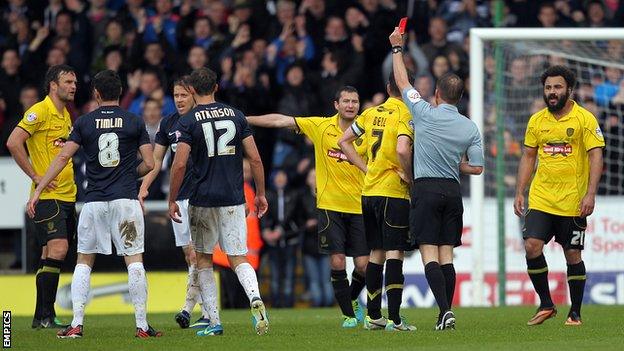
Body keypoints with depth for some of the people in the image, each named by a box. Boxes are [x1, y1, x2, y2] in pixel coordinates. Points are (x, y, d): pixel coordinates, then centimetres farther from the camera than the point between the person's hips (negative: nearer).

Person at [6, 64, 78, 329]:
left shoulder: (65, 115, 17)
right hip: (48, 196, -9)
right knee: (57, 249, -16)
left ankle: (43, 316, 11)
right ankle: (44, 316, -14)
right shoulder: (40, 111, -11)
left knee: (51, 255, 8)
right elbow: (13, 142, -19)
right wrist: (35, 176, -17)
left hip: (67, 196, 9)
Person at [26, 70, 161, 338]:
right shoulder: (134, 123, 2)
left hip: (94, 201, 1)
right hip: (126, 200, -1)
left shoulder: (84, 123, 3)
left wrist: (38, 190, 0)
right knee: (134, 261, 0)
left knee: (83, 262, 10)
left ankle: (76, 324, 3)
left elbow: (62, 158, -2)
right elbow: (149, 164, 1)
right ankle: (142, 326, -3)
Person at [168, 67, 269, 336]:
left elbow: (179, 164, -12)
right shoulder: (236, 115, 6)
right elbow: (255, 158, 4)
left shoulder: (188, 122, -5)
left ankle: (214, 322, 10)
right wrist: (260, 194, 13)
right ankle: (255, 297, -27)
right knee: (238, 259, 4)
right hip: (234, 200, 2)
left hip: (203, 201, -2)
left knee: (203, 260, 13)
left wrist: (172, 200, -2)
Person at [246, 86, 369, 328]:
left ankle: (353, 299, 29)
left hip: (359, 208, 0)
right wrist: (245, 119, -3)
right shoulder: (320, 126, 0)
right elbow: (281, 121, 0)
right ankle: (348, 314, 9)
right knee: (337, 261, -6)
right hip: (330, 206, 0)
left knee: (363, 265, -2)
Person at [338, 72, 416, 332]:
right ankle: (394, 318, -14)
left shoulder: (371, 113, 11)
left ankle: (373, 316, 16)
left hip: (369, 191, 6)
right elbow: (402, 149, -26)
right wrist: (408, 174, -10)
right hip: (393, 193, -6)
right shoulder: (405, 115, -10)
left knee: (377, 253, 13)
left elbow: (344, 141, 17)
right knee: (395, 253, -8)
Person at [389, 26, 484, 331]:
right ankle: (446, 314, 4)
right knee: (446, 254, 7)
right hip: (452, 191, 4)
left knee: (429, 253, -7)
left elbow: (402, 81, 6)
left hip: (426, 190, -4)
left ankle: (445, 310, -22)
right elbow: (476, 168, 5)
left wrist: (397, 48, 18)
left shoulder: (425, 113, -7)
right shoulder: (471, 128, 2)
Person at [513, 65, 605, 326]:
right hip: (540, 199, 3)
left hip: (573, 203, -3)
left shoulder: (584, 119, -5)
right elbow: (528, 156, 15)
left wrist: (590, 194, -18)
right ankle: (546, 305, 3)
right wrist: (519, 193, 9)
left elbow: (596, 157, -9)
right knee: (532, 246, -11)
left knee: (573, 255, 2)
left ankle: (575, 312, 15)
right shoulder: (536, 120, 8)